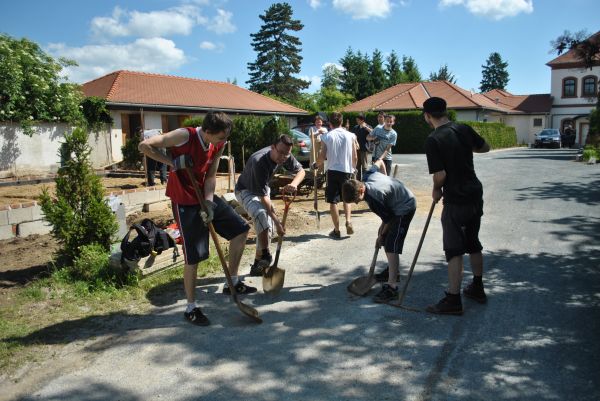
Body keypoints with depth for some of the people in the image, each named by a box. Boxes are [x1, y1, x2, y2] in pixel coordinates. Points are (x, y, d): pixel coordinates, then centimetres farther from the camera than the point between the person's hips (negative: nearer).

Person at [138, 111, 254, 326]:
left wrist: (209, 203, -13)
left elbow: (210, 176, -1)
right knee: (193, 256, -4)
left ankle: (233, 282, 23)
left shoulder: (219, 145, -3)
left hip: (206, 196, 7)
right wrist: (171, 162, -22)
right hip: (185, 203, -7)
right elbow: (145, 145, -21)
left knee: (241, 228, 9)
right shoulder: (184, 136, -23)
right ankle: (191, 308, 14)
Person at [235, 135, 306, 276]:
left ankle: (258, 265, 12)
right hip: (245, 190, -7)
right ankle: (265, 255, -24)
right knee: (261, 214, -35)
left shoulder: (285, 156, -19)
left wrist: (294, 184, -31)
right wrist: (277, 222, -38)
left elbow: (301, 171, -7)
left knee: (268, 227, 1)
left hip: (263, 189, 7)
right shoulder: (259, 162, -39)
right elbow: (263, 197, -37)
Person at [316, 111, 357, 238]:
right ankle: (348, 221, -1)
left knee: (333, 201, 6)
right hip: (346, 170, 2)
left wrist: (318, 164, 17)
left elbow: (322, 156, -4)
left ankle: (337, 230, 8)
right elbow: (354, 157, 3)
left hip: (333, 170, -2)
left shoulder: (326, 137, -3)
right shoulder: (350, 136, 1)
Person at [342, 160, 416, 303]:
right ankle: (392, 270, 38)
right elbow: (379, 162, 8)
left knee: (391, 246, -18)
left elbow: (388, 220, -19)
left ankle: (391, 287, -21)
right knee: (386, 241, 19)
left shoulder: (374, 199, -33)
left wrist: (381, 235, -1)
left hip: (405, 208, -10)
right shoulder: (367, 176, -12)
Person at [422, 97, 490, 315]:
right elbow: (485, 147, 18)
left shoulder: (433, 140, -17)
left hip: (455, 201, -7)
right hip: (475, 195, 7)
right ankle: (477, 288, 34)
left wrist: (436, 190, 0)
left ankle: (453, 300, 5)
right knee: (473, 243, 20)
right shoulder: (464, 130, 2)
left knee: (454, 250, 0)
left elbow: (440, 175, -19)